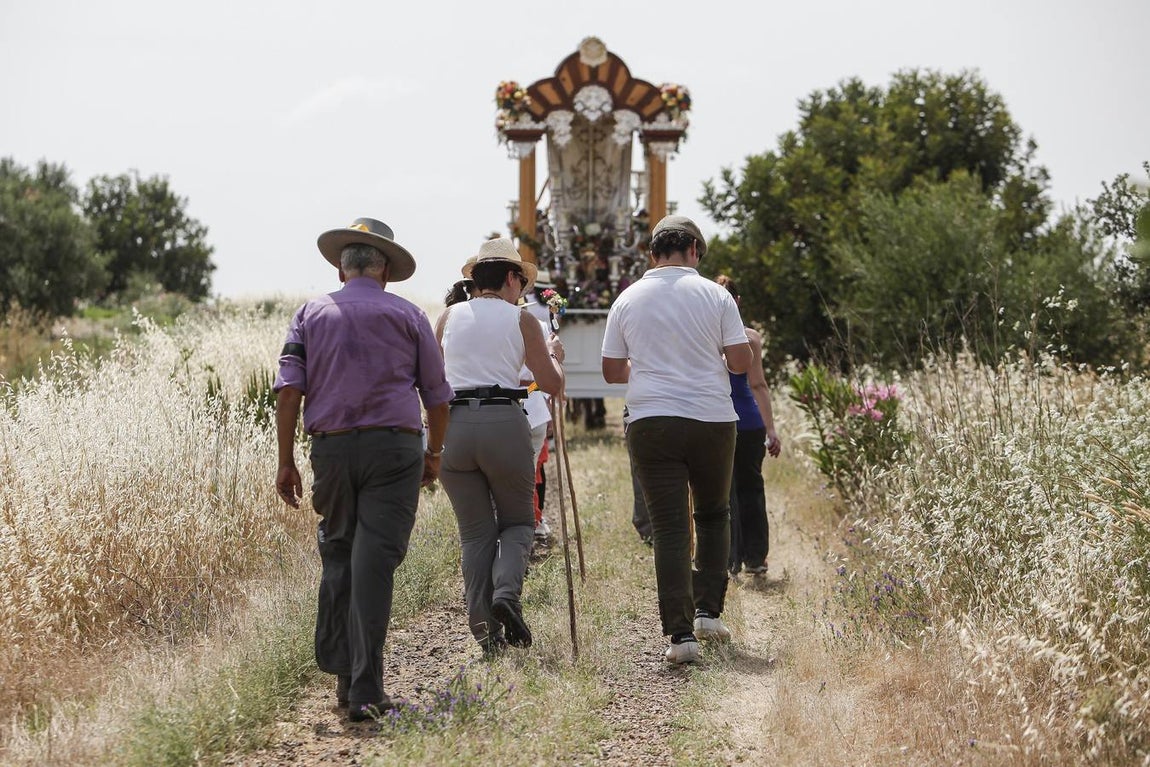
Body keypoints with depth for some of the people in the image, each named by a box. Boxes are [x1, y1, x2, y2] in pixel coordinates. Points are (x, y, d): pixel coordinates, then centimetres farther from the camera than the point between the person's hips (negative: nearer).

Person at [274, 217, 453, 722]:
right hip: (394, 447, -2)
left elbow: (289, 390, 1)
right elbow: (437, 395, 10)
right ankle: (365, 690, -10)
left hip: (331, 448, 2)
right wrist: (435, 452, 24)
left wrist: (286, 461, 3)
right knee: (374, 562, -6)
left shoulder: (311, 314, 11)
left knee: (337, 557, 16)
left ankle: (342, 672, 15)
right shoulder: (408, 315, 9)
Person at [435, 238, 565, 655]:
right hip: (504, 422, -2)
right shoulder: (521, 319, 6)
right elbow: (552, 384, 7)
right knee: (517, 521, 15)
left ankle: (483, 626, 3)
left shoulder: (449, 316, 13)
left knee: (475, 532, 10)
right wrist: (554, 355, 27)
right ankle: (507, 592, -12)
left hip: (453, 423, 2)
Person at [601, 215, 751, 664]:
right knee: (713, 515, 20)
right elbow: (741, 361, -2)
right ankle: (708, 611, 17)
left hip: (650, 422, 0)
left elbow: (612, 371, 8)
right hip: (712, 420, 0)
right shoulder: (714, 295, -1)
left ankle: (680, 632, -8)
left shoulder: (628, 300, 5)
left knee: (669, 528, -1)